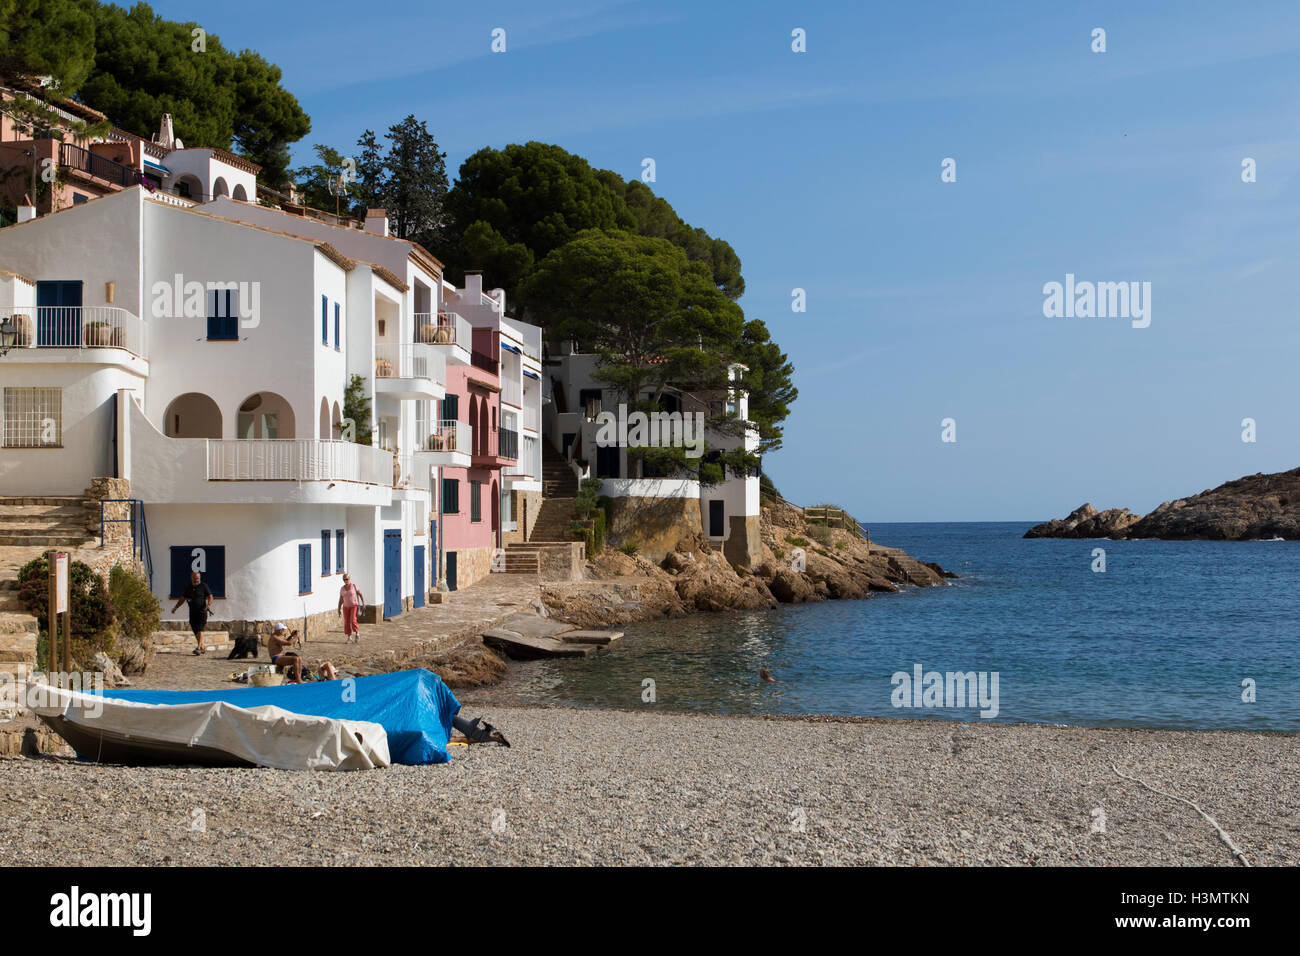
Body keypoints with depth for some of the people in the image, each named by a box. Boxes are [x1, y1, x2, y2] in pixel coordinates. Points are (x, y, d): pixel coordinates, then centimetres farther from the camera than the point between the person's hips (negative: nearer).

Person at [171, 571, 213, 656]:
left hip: (202, 611, -6)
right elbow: (183, 599, 22)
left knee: (200, 630, -15)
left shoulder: (203, 586, 0)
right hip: (192, 612, 6)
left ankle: (198, 648, -22)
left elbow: (210, 596, -5)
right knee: (195, 631, 6)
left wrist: (208, 604, -24)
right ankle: (203, 648, 17)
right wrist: (175, 607, 14)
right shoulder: (188, 588, 15)